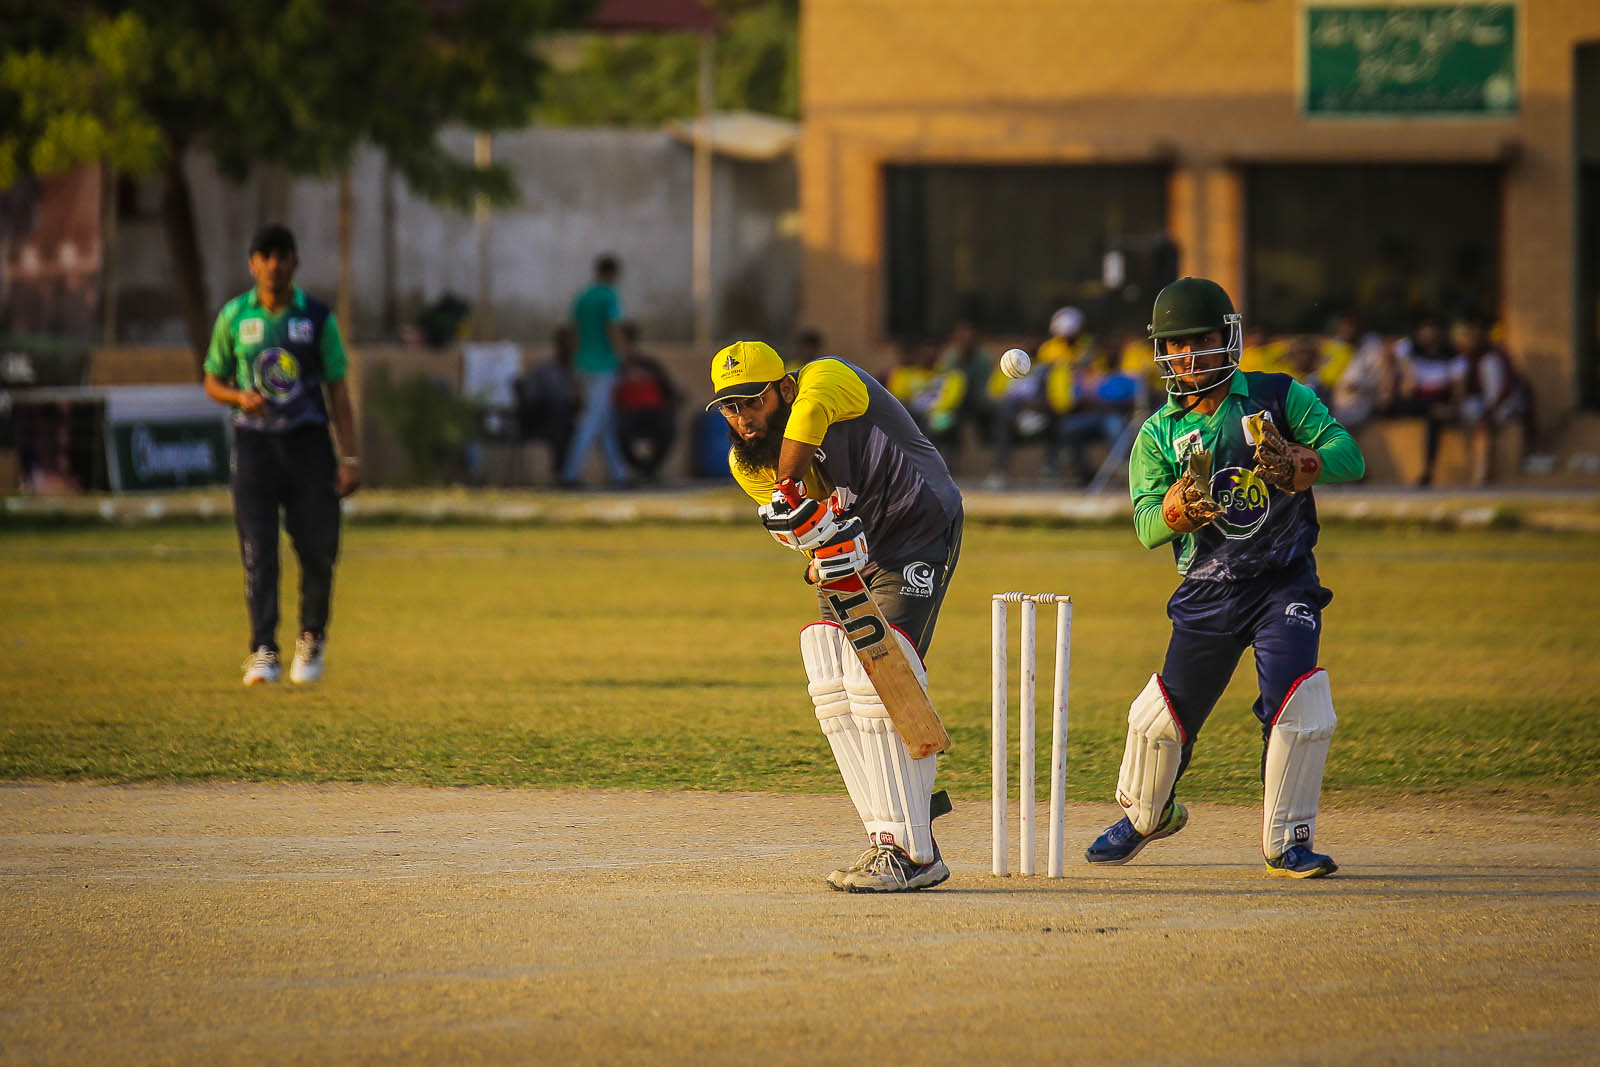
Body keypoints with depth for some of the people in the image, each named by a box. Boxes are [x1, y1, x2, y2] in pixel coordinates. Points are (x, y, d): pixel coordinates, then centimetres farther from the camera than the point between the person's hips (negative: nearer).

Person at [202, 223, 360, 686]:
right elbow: (213, 383, 13)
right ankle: (263, 653, -10)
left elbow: (337, 389, 6)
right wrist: (241, 397, -11)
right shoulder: (234, 317, 6)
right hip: (254, 441, 0)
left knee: (318, 551, 0)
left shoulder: (317, 317, 4)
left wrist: (350, 457, -1)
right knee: (258, 552, -8)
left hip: (308, 443, 0)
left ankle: (312, 639, 22)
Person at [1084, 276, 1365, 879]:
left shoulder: (1281, 398, -1)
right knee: (1162, 715, 4)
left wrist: (1300, 465, -31)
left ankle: (1287, 841, -2)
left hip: (1285, 584, -2)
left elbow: (1349, 457, -10)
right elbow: (1147, 527, -7)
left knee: (1301, 709, -18)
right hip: (1206, 595, 2)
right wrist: (1175, 508, -30)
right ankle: (1146, 816, 34)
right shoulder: (1158, 433, 4)